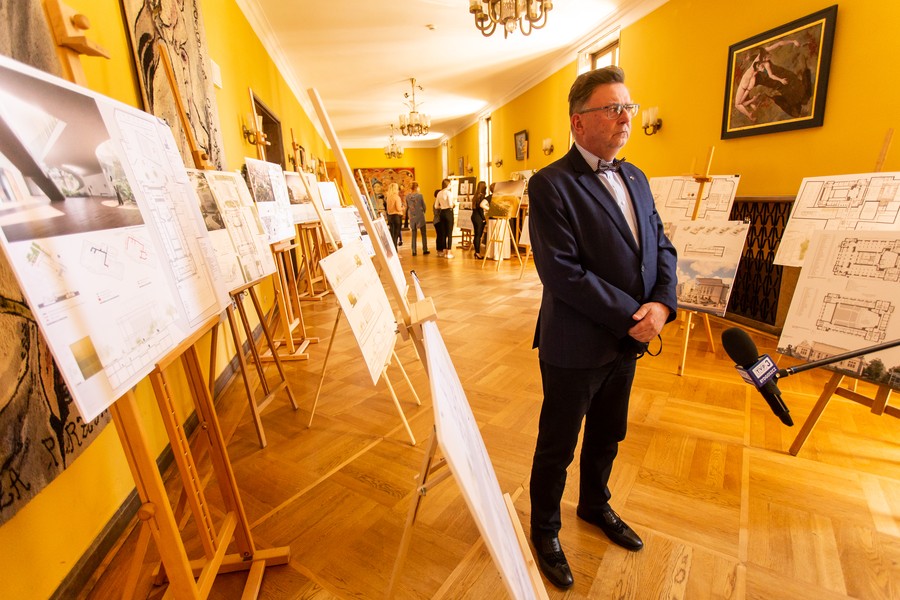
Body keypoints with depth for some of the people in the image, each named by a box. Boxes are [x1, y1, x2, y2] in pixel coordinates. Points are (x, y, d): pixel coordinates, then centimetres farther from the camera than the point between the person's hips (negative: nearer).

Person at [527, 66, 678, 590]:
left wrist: (662, 304, -11)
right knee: (558, 448, 12)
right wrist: (632, 317, -19)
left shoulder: (636, 178, 9)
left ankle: (596, 506, 52)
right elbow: (562, 273, -24)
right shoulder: (551, 184, -16)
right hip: (576, 346, -7)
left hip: (628, 341, 7)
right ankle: (545, 530, 39)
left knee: (608, 436, 25)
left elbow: (661, 247, 7)